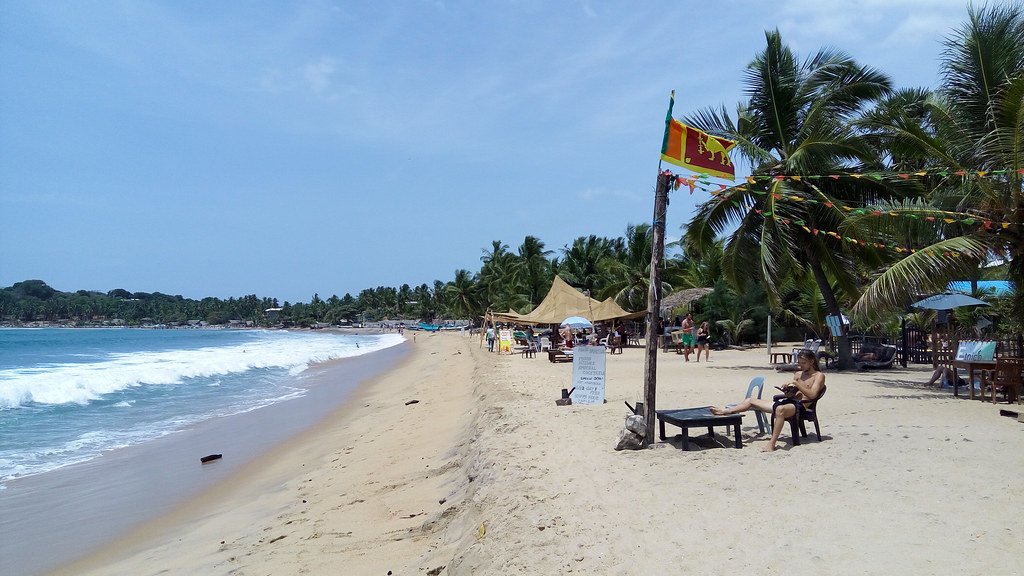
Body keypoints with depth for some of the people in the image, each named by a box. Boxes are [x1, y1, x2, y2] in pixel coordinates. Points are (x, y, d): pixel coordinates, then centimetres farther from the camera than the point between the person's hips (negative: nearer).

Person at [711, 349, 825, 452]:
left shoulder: (819, 375, 3)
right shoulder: (798, 374, 22)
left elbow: (812, 395, -13)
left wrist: (796, 384, -16)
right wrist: (788, 389, 0)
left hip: (800, 406, -8)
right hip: (789, 401, 8)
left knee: (780, 409, -44)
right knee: (750, 401, 6)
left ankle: (772, 443, -44)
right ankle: (725, 411, 10)